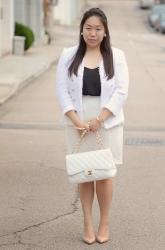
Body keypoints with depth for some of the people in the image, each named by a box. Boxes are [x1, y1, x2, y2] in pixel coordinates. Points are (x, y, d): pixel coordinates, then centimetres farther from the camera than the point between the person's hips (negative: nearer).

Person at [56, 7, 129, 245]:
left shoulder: (116, 56, 0)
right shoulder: (69, 55, 2)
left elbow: (121, 91, -6)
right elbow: (62, 90, -1)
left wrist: (99, 120, -14)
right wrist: (77, 122, -12)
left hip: (107, 123, -1)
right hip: (78, 122, 1)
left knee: (104, 174, 1)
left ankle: (104, 223, 17)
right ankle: (88, 223, 16)